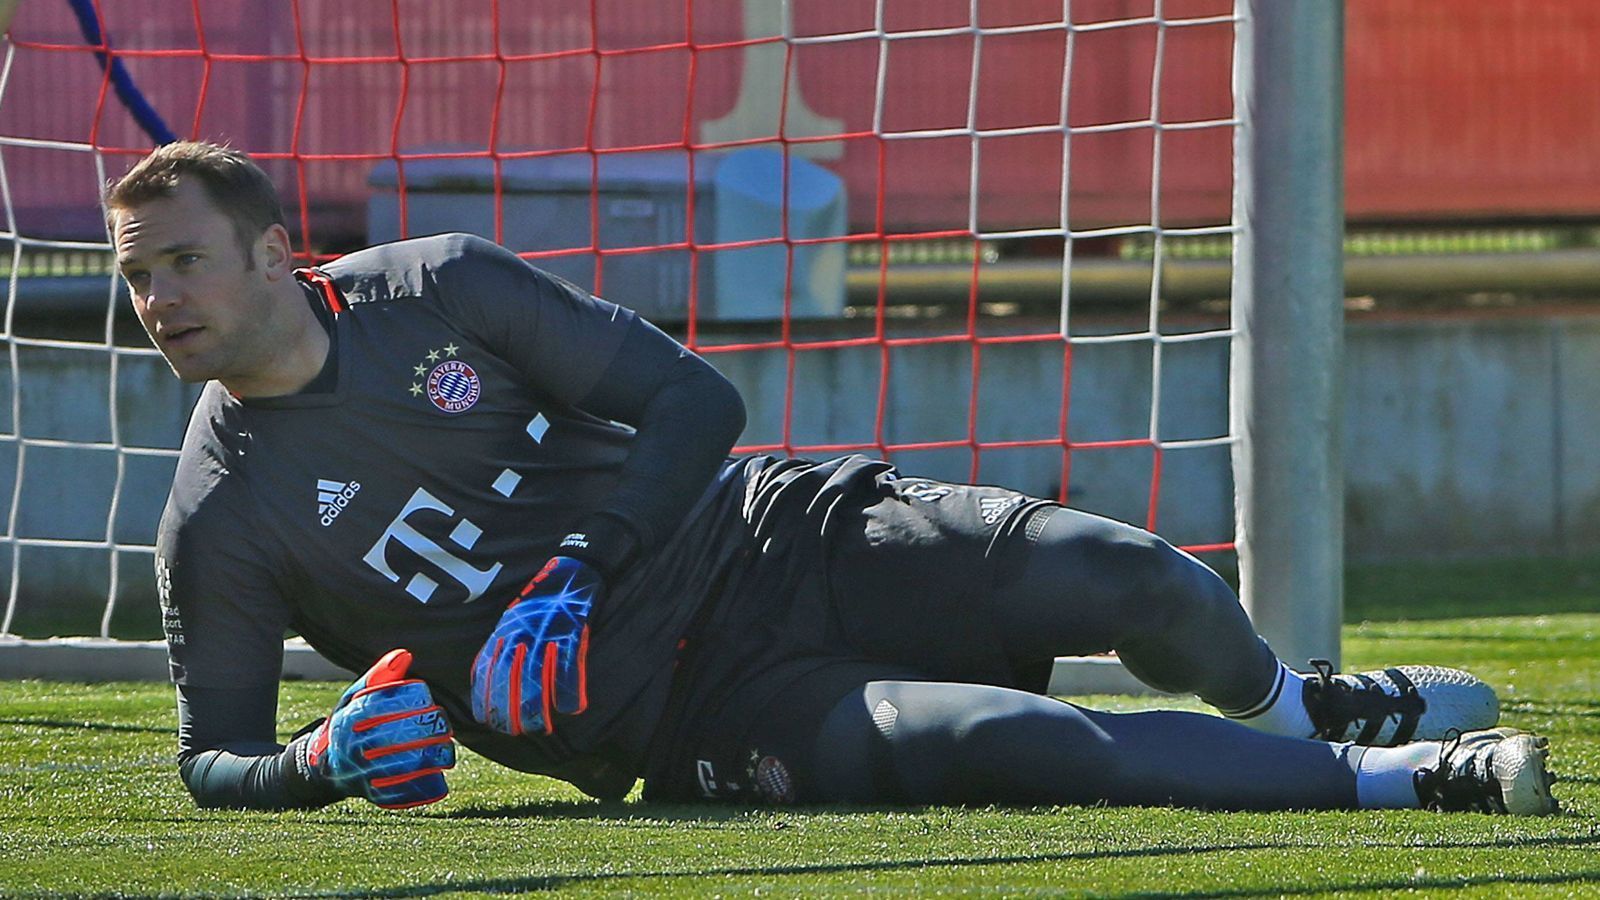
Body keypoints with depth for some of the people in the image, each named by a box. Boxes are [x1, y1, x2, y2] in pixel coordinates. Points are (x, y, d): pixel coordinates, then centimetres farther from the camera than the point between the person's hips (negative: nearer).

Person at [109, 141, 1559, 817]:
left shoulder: (444, 290, -1)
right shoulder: (220, 524, -6)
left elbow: (696, 400, -1)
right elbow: (214, 758, 0)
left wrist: (569, 582, -16)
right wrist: (325, 761, -25)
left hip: (772, 541, 3)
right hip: (684, 710, -3)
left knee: (1116, 580, -15)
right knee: (1010, 745, -27)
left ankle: (1303, 708, 19)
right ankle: (1394, 780, -15)